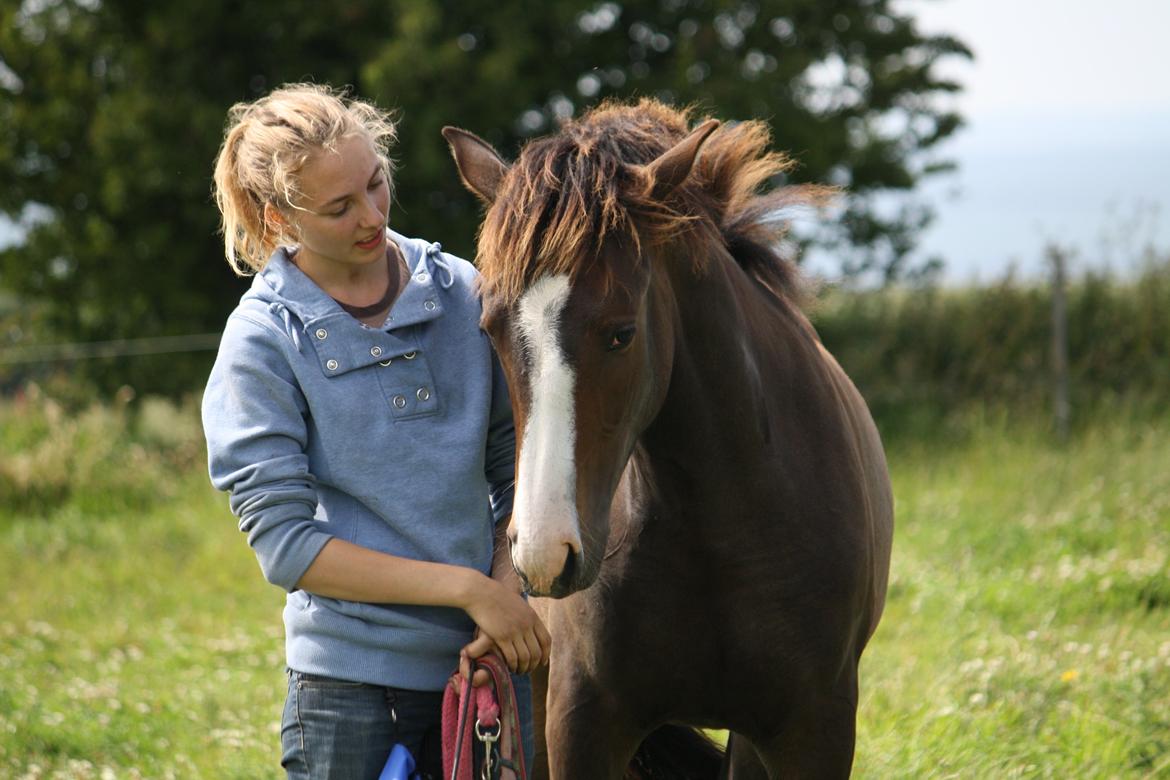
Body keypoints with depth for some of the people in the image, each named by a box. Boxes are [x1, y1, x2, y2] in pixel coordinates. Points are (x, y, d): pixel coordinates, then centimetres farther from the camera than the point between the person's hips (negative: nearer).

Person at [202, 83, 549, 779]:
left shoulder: (464, 292, 3)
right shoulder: (263, 342, -7)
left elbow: (515, 466, 11)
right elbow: (285, 545, -12)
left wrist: (508, 587, -7)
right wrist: (467, 588, -15)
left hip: (490, 662, 3)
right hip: (353, 679, -3)